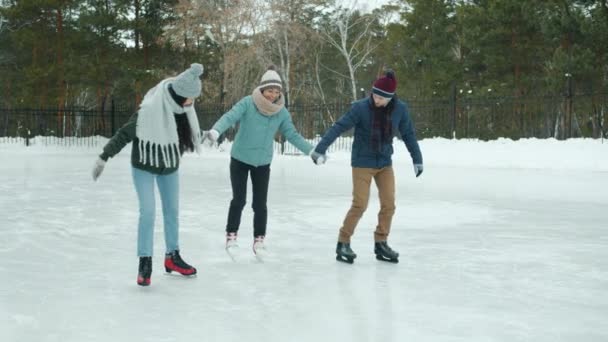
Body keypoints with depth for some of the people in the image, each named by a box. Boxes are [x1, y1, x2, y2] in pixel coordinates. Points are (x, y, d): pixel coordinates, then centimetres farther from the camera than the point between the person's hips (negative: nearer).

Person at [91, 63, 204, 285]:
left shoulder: (183, 110, -12)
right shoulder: (149, 111, -30)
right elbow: (124, 134, -22)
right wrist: (104, 157, -21)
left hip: (169, 168, 6)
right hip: (144, 167, -6)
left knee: (172, 211, 13)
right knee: (148, 212, -11)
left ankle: (172, 257, 27)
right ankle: (145, 262, 1)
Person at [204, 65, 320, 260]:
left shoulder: (281, 112, -5)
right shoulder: (247, 103, -16)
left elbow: (292, 134, 2)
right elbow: (229, 117, -27)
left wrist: (311, 151, -2)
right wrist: (216, 131, -45)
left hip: (263, 163, 3)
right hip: (240, 159, -2)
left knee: (260, 204, 2)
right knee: (239, 200, -4)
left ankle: (259, 240, 18)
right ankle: (231, 236, 14)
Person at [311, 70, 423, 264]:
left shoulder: (400, 109, -8)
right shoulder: (361, 108, -19)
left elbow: (408, 134, 5)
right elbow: (338, 127, -21)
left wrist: (417, 159, 9)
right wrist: (320, 149, -28)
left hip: (385, 163, 4)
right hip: (362, 163, -4)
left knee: (389, 204, 3)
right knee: (360, 205, -8)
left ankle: (381, 244, 19)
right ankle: (343, 243, 6)